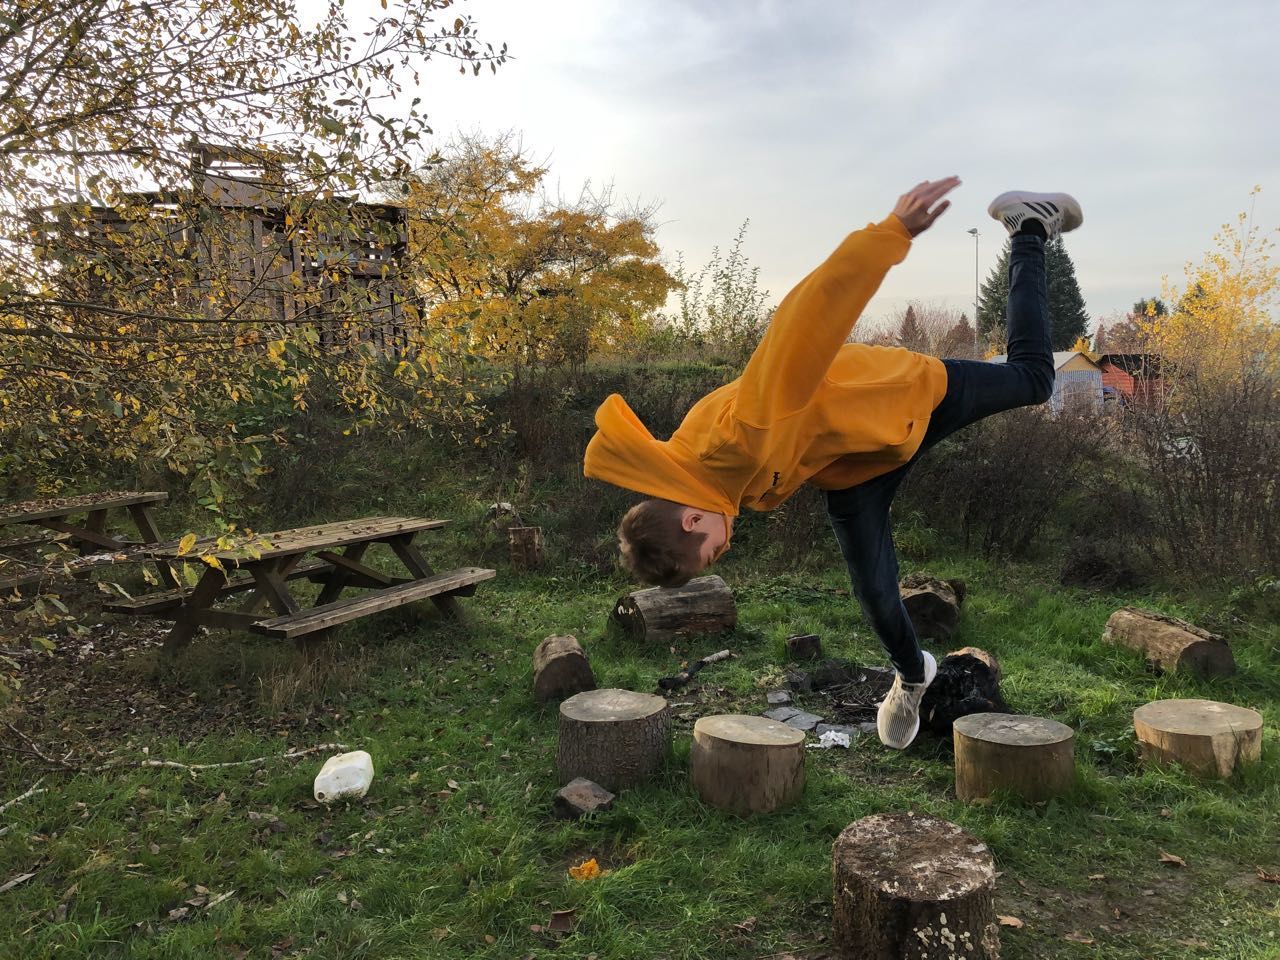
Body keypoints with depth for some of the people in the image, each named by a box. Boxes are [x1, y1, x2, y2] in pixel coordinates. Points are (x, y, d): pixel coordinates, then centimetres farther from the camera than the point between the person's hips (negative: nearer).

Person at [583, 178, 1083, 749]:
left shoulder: (741, 439, -46)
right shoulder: (681, 470, -22)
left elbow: (806, 321, -53)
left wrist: (894, 232, -56)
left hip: (907, 397, -4)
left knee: (1031, 379, 17)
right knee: (875, 593, 3)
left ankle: (1029, 230, 36)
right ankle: (912, 677, 36)